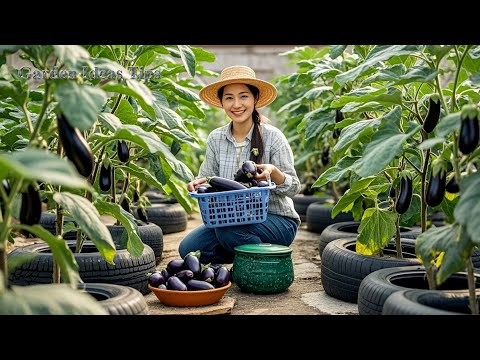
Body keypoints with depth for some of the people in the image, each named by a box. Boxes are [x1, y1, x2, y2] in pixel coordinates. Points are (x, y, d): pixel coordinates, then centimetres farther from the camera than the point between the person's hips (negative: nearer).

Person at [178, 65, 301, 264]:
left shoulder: (273, 137, -11)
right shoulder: (216, 138, 2)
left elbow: (293, 187, -9)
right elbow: (207, 177, 6)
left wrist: (273, 172, -30)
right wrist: (198, 182, -18)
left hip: (277, 220, -5)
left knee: (228, 230, -33)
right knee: (188, 248, -12)